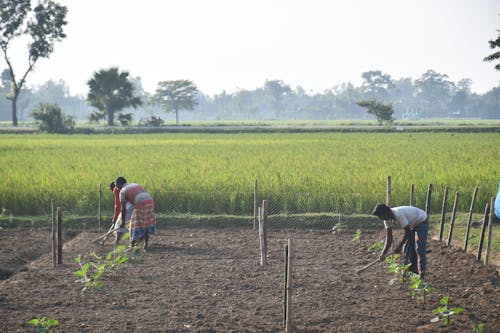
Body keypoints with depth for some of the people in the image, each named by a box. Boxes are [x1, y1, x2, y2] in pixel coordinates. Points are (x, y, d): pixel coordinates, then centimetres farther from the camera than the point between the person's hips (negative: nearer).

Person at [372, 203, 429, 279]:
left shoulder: (399, 215, -38)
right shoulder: (387, 219, -12)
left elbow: (408, 233, -29)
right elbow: (389, 237, -9)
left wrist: (399, 247, -20)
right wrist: (384, 253, -17)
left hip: (422, 222, -9)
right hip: (412, 224, 9)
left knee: (419, 249, -14)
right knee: (408, 248, 9)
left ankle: (421, 275, -12)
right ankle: (411, 272, 19)